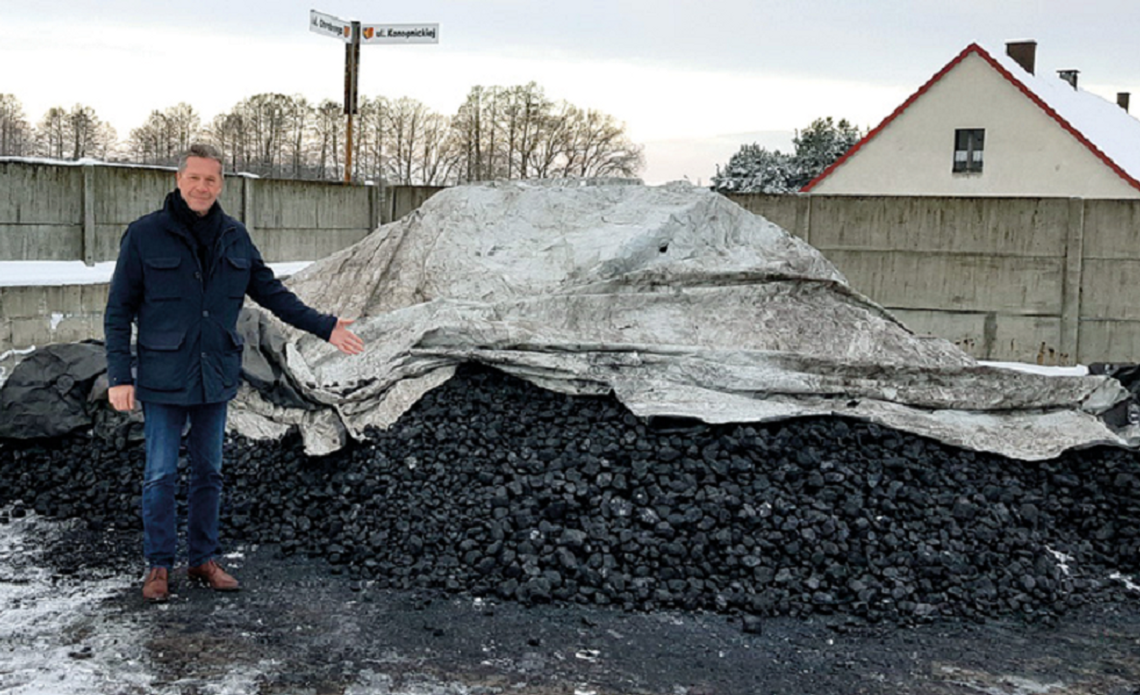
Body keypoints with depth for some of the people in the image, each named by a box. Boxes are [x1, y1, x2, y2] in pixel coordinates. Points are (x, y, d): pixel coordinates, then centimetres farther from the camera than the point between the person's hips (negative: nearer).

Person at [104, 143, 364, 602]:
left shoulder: (234, 237, 4)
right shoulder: (145, 235, -7)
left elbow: (270, 291, 11)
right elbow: (119, 310, -6)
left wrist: (323, 327, 4)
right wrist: (119, 377, -13)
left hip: (216, 376, 4)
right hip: (163, 379, -4)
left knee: (209, 472, 12)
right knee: (160, 475, 3)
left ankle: (204, 560, 25)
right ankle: (158, 566, 17)